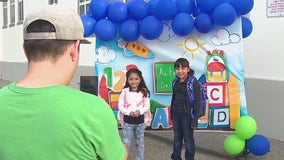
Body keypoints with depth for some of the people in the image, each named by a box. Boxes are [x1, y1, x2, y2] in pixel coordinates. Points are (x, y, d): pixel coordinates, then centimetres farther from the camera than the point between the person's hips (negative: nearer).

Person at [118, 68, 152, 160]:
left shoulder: (144, 91, -1)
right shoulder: (124, 91, -4)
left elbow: (147, 106, -3)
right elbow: (120, 106, -6)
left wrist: (139, 111, -20)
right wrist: (129, 112, -20)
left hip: (140, 121, 2)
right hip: (127, 121, -1)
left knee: (140, 142, 15)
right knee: (126, 143, 4)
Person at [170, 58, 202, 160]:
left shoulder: (193, 82, -13)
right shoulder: (175, 81, 4)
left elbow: (198, 101, -14)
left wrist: (195, 119, -17)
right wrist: (172, 113, 15)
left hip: (187, 115, -5)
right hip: (176, 114, 5)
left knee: (188, 141, 6)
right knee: (177, 139, 16)